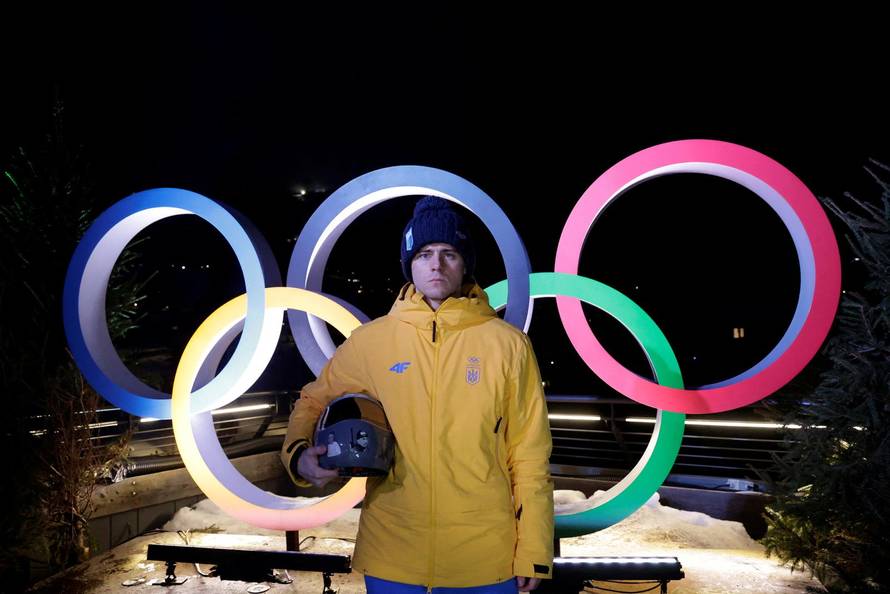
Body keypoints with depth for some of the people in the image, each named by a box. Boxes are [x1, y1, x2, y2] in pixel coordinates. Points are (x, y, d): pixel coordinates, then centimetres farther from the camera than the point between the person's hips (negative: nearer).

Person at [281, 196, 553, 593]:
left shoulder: (507, 344, -6)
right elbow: (313, 401, 11)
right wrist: (299, 454, -8)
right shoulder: (370, 341, -3)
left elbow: (529, 455, -2)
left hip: (487, 559, -1)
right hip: (391, 555, 1)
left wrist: (533, 552, -1)